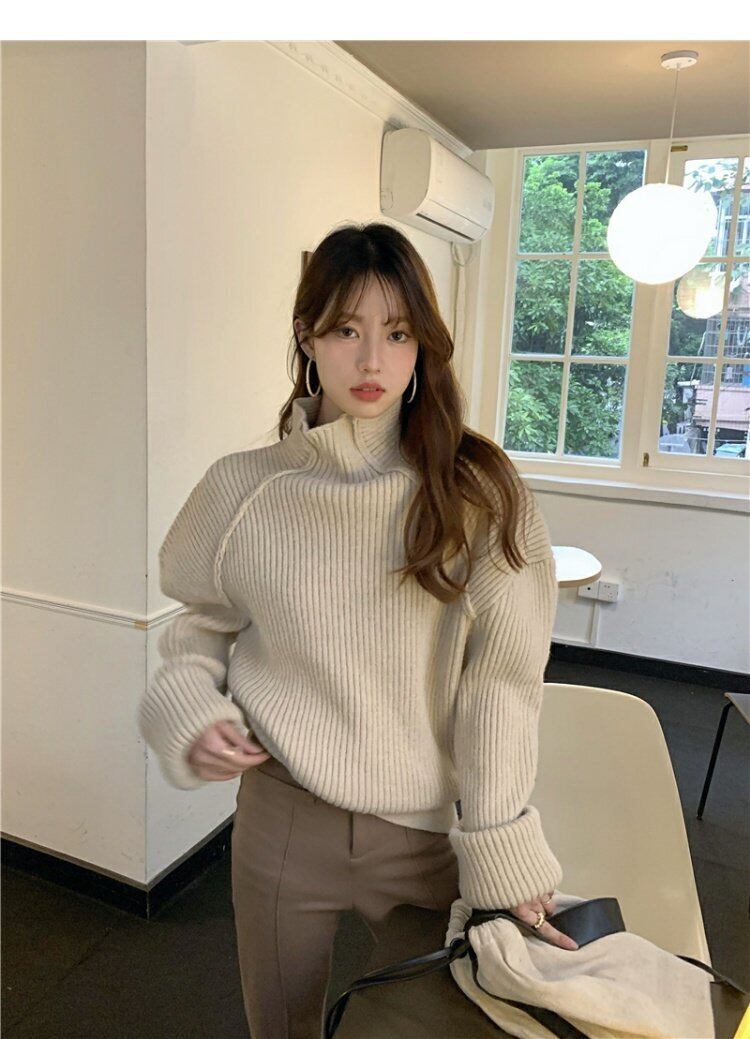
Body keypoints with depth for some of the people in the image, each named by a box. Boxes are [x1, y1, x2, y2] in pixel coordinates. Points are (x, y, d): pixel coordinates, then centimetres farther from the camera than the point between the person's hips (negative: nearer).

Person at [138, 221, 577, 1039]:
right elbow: (200, 623, 9)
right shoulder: (244, 489, -6)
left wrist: (503, 856, -9)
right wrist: (190, 709, -10)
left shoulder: (479, 490, -10)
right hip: (286, 818, 1)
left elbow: (500, 680, -10)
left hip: (434, 826, 0)